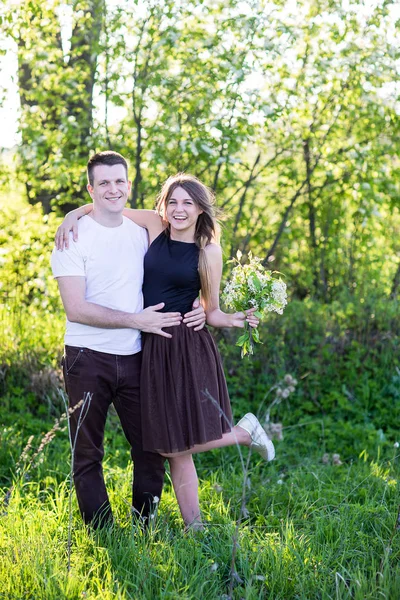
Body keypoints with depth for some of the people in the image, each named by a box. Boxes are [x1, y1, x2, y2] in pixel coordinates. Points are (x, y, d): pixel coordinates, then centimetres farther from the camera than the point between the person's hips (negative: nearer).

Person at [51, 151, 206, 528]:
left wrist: (197, 308, -2)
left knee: (151, 448, 8)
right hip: (88, 359, -4)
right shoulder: (73, 237, -7)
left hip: (134, 358, 4)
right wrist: (137, 320, -17)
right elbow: (76, 309, -16)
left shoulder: (142, 232, 8)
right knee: (87, 455, 6)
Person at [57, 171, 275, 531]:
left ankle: (244, 432, 14)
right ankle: (194, 527, 17)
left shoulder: (209, 251, -2)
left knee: (173, 446, -9)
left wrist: (235, 320, -16)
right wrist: (74, 215, -3)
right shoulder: (154, 226, 4)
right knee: (175, 451, 6)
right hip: (152, 349, 4)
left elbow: (211, 312, 3)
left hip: (189, 349, -4)